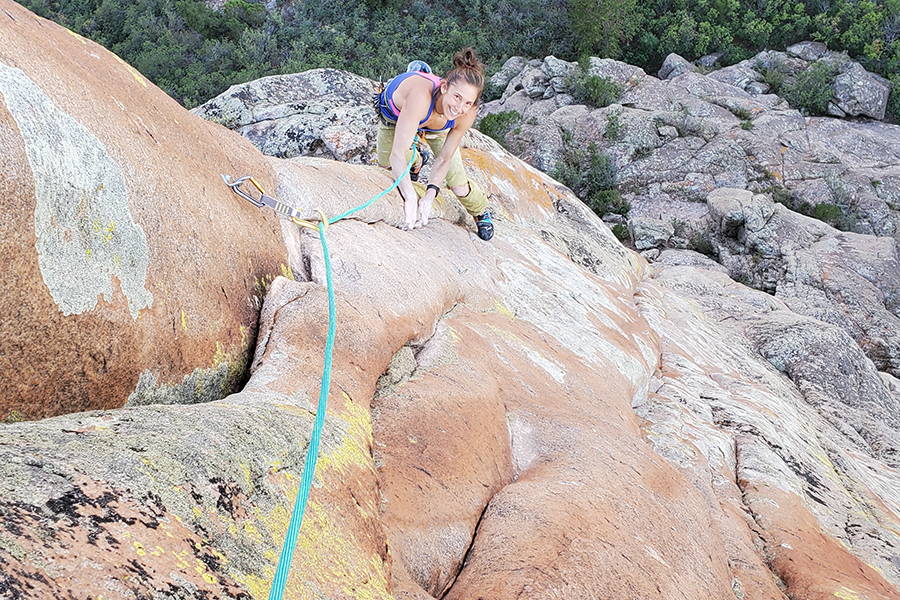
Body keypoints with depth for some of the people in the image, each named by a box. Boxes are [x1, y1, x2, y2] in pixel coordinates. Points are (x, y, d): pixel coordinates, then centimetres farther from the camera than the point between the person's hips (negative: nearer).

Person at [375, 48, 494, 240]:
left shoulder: (467, 114, -38)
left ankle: (480, 212, 28)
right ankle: (416, 161, 53)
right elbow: (397, 155, -53)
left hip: (436, 126, 1)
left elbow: (444, 159, -26)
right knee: (385, 163, 20)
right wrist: (410, 199, -61)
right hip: (394, 113, -1)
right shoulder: (421, 96, -52)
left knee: (458, 185, -4)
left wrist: (430, 194, -40)